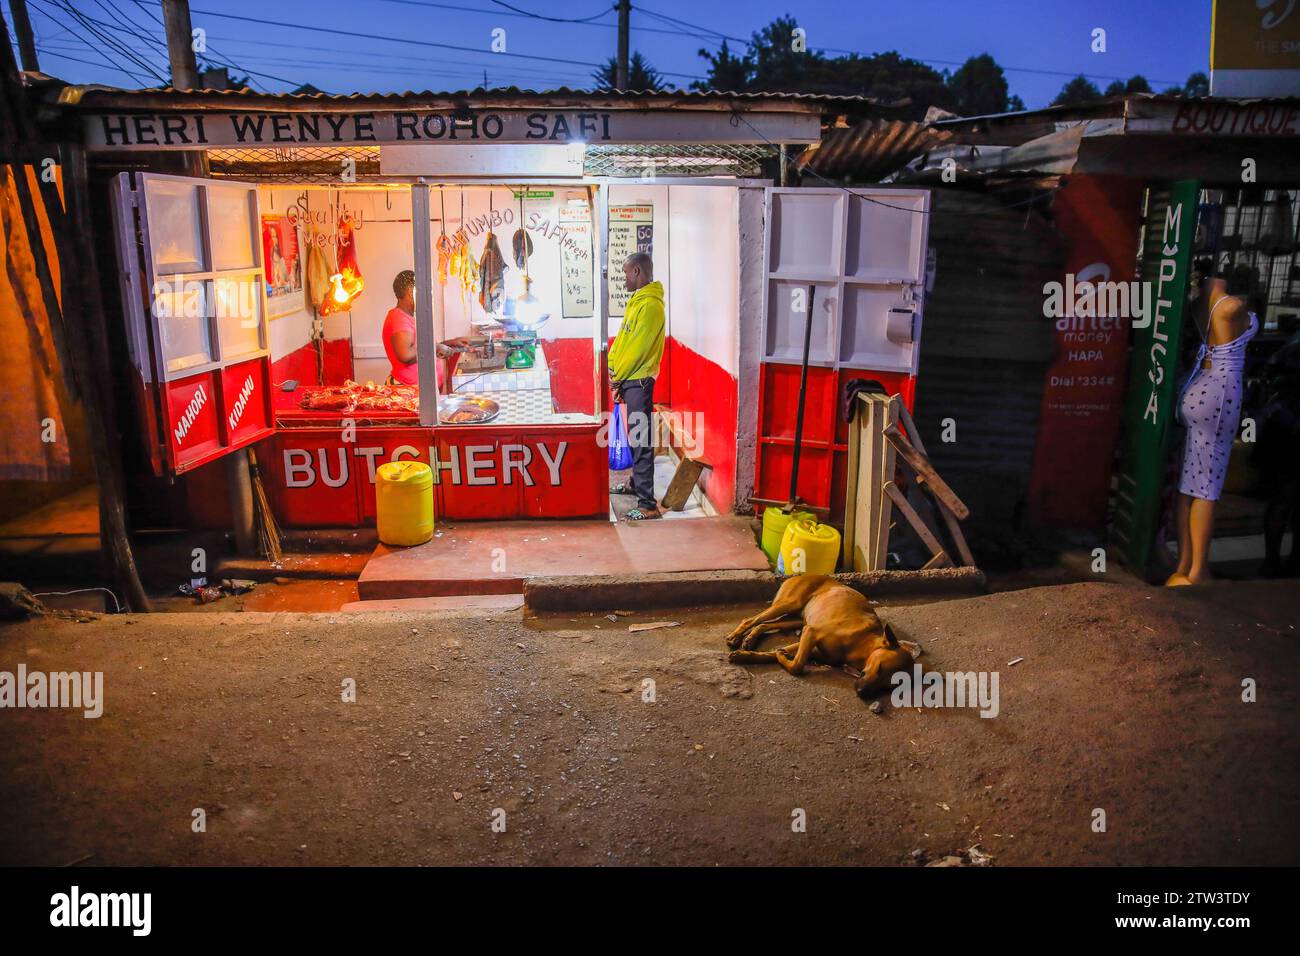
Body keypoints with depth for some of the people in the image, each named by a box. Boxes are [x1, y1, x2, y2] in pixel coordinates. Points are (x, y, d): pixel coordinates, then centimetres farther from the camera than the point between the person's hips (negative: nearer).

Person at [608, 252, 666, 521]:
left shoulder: (650, 305, -17)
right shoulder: (636, 301, 15)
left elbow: (637, 347, -19)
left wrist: (618, 376, -10)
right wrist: (611, 366, 8)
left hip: (639, 381, -10)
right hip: (628, 379, 10)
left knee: (641, 442, -9)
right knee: (634, 437, 22)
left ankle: (647, 505, -7)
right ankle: (637, 483, 38)